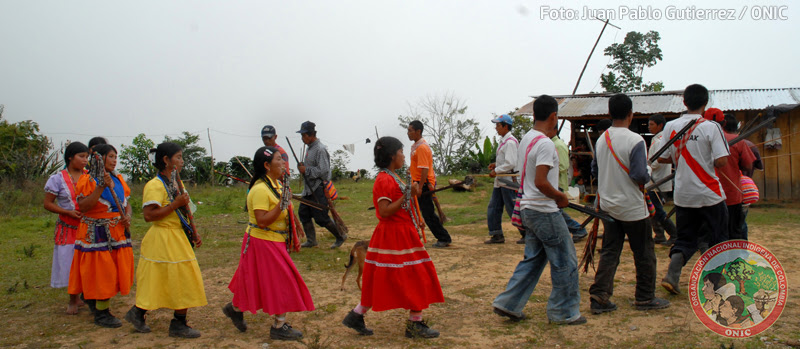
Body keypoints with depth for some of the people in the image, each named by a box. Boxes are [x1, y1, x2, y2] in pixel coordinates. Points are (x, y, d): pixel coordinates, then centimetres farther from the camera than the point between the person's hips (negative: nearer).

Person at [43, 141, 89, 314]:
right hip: (68, 228, -2)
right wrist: (68, 212, -15)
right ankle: (73, 301, 17)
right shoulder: (58, 179, -1)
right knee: (70, 263, 2)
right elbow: (48, 204, -1)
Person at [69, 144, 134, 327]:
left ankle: (90, 297, 32)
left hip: (118, 232, 7)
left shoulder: (118, 179, 11)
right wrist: (102, 187, -25)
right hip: (97, 233, -6)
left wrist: (127, 216, -5)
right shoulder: (88, 180, -8)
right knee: (101, 270, -4)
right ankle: (101, 314, 7)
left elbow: (126, 202, 16)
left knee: (116, 270, 10)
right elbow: (83, 207, -20)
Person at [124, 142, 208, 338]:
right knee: (180, 280, -4)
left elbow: (184, 211, 20)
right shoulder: (155, 185, -15)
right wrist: (174, 205, -25)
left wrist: (194, 233, 14)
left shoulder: (176, 183, 13)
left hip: (178, 238, 9)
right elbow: (148, 215, -24)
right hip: (163, 239, -9)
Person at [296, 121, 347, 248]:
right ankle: (311, 240, 22)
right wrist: (302, 166, 4)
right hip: (309, 189, 10)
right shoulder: (310, 148, 12)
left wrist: (306, 170, -20)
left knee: (321, 218, -5)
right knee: (303, 213, 11)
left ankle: (341, 236, 13)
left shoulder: (320, 149, -18)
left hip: (319, 189, -10)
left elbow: (323, 170, -24)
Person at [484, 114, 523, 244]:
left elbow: (511, 163, -24)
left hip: (508, 181, -10)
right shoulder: (503, 140, 15)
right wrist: (496, 164, 11)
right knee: (493, 208, 9)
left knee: (513, 209, -3)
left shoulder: (510, 142, -17)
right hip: (500, 181, 10)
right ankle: (497, 235, 15)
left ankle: (527, 234, 8)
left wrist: (496, 171, -16)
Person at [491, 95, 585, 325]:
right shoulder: (545, 144, -19)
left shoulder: (526, 139, 11)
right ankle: (564, 312, 13)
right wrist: (561, 196, -11)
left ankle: (508, 304, 17)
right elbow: (541, 182, -26)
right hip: (545, 211, -10)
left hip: (529, 209, 10)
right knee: (565, 262, 3)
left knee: (533, 259, 17)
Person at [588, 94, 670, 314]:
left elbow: (595, 170, 13)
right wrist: (647, 177, -1)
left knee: (609, 252, 9)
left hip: (608, 205, 6)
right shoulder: (635, 141, -17)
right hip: (632, 207, -6)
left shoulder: (601, 140, 3)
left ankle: (599, 296, 3)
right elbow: (640, 175, -22)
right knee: (643, 253, 9)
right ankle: (645, 298, 18)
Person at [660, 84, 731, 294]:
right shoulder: (711, 127, -11)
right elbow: (721, 162, -17)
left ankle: (671, 276, -3)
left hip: (683, 195, 3)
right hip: (710, 194, -3)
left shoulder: (671, 127, -1)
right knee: (719, 239, 14)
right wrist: (707, 160, 5)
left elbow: (661, 158, 3)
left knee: (685, 240, 13)